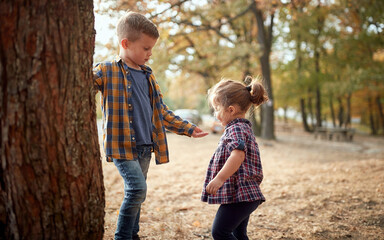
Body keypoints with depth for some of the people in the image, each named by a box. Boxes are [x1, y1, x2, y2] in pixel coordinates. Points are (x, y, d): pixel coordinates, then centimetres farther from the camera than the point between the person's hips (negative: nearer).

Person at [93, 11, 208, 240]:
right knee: (138, 188, -18)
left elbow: (162, 112, 21)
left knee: (136, 192, 13)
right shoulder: (107, 71, -6)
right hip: (123, 145, -6)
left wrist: (188, 128, 19)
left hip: (146, 146, 7)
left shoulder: (148, 76, 14)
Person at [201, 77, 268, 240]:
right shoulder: (244, 127, 19)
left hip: (238, 194, -11)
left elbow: (238, 154, -31)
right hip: (248, 194, 11)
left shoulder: (236, 129, -14)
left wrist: (219, 179, -35)